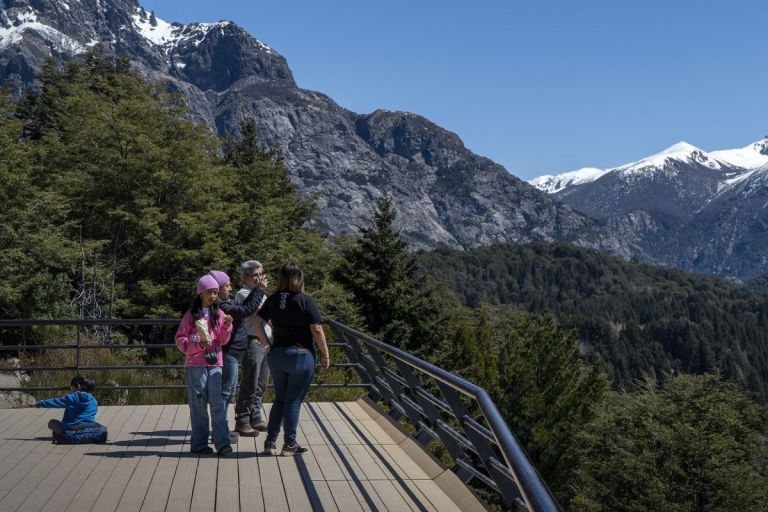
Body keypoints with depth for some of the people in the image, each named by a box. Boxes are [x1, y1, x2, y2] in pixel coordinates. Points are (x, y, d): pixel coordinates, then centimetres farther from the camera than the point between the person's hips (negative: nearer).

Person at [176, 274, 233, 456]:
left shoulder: (218, 314, 10)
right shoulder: (191, 314, 1)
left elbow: (223, 340, 9)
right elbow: (180, 339, 0)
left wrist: (227, 326, -9)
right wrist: (197, 345, -16)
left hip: (215, 364, 2)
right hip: (195, 365, -2)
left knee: (217, 404, -5)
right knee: (198, 405, 2)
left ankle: (222, 443, -7)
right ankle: (199, 444, 9)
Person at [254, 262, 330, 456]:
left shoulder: (273, 300, 3)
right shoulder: (306, 300, -12)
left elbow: (258, 321, 1)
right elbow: (317, 330, -13)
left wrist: (266, 342, 9)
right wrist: (325, 354, -4)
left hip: (276, 355, 5)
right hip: (301, 355, -4)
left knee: (279, 399, 16)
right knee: (293, 401, 5)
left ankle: (270, 443, 13)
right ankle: (289, 445, 12)